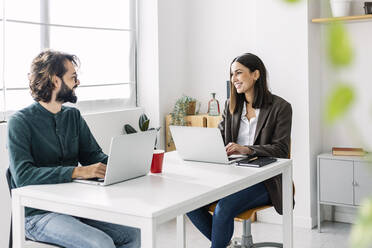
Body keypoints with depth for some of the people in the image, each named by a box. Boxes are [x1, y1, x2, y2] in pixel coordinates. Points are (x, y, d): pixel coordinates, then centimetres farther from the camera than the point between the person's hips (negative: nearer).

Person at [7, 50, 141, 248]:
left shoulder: (73, 115, 12)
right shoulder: (20, 122, -9)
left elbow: (93, 155, 14)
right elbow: (23, 175, -21)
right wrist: (78, 172, -28)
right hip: (38, 215, -6)